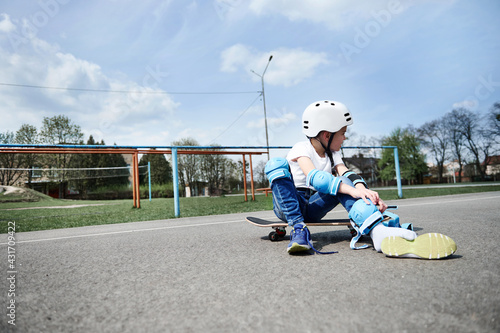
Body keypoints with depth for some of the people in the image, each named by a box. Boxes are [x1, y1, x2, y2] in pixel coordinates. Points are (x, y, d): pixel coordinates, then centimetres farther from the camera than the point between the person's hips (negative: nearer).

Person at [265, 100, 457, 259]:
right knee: (277, 164, -31)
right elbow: (313, 176, -33)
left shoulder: (332, 153, 8)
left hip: (311, 209, 5)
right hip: (288, 205, -4)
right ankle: (298, 228, -40)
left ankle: (378, 231, -46)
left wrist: (363, 190, -33)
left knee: (343, 182, -22)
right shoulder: (301, 149, -13)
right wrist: (352, 190, -45)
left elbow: (347, 174, -11)